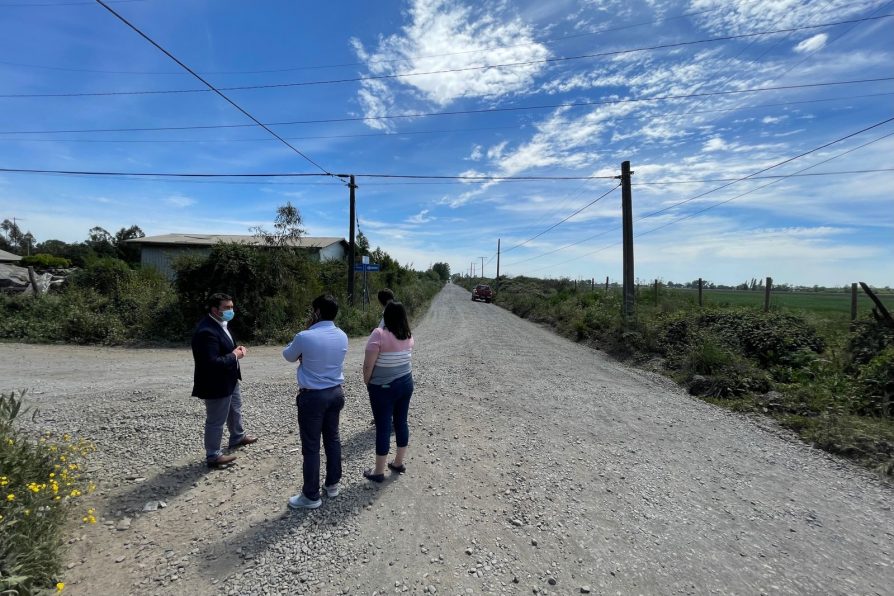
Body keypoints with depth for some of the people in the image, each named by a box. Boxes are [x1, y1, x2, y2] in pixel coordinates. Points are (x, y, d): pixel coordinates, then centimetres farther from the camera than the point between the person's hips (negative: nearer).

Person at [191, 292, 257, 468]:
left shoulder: (220, 324, 3)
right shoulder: (206, 331, -29)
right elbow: (212, 362, -33)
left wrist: (237, 349, -2)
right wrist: (234, 356, -21)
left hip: (229, 379, 11)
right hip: (216, 384, -11)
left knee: (235, 409, 28)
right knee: (216, 421, 6)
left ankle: (237, 437, 49)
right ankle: (213, 456, 23)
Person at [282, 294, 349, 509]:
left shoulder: (305, 337, -19)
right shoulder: (342, 336, -1)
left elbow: (288, 356, 2)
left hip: (312, 396, -6)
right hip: (335, 393, 6)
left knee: (311, 446, 6)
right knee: (332, 439, 19)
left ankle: (311, 496, 18)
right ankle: (332, 484, 33)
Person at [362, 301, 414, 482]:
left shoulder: (379, 334, -18)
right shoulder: (408, 335, 1)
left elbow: (368, 364, -17)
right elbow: (408, 359, 8)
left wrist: (367, 382, -3)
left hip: (383, 387, -6)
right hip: (406, 383, 6)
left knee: (383, 427, 3)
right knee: (401, 422, 16)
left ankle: (379, 471, 14)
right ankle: (399, 463, 30)